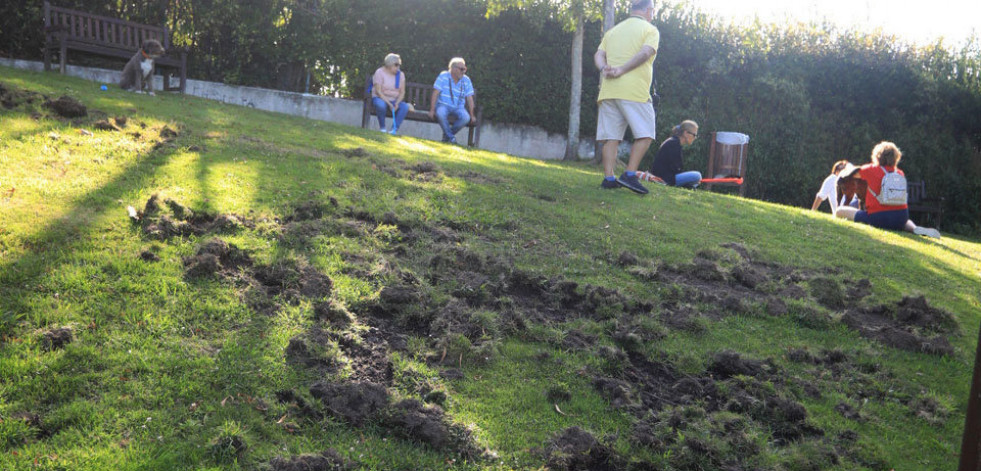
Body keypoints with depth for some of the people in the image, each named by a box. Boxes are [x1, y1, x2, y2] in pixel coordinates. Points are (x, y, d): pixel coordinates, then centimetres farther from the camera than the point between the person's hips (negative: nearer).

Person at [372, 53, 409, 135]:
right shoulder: (380, 72, -8)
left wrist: (397, 103, -18)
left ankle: (394, 129, -30)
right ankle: (382, 127, -17)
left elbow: (402, 92, 1)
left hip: (394, 101, 4)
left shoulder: (400, 74, 5)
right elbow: (378, 92, -15)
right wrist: (389, 104, -24)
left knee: (405, 106, -27)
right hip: (380, 98, -4)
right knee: (381, 104, -39)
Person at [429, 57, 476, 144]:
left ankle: (447, 134, -5)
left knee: (466, 117, -29)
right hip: (443, 105, -2)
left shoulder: (466, 80, 3)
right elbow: (435, 93, -8)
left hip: (458, 107, 3)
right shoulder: (443, 76, -5)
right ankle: (451, 137, -16)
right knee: (440, 113, -38)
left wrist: (472, 115, 0)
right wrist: (432, 110, -15)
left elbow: (469, 98, 5)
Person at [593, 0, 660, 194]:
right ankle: (630, 175, -9)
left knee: (611, 136, 6)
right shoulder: (650, 30, 5)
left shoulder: (612, 31, 23)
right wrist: (622, 70, -15)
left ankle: (608, 178, 1)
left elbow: (598, 55, 10)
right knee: (644, 135, 0)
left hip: (608, 91, 6)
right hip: (634, 91, -6)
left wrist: (605, 69, -6)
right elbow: (645, 53, -13)